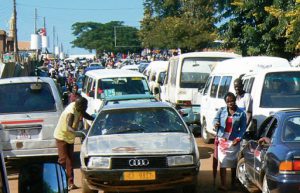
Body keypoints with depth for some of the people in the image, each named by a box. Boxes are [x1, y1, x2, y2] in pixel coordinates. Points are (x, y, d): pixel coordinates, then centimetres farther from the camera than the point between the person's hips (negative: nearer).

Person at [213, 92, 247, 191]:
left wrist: (238, 138, -11)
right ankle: (223, 185, 0)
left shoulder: (241, 113, -1)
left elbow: (243, 128, 1)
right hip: (222, 140, 1)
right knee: (222, 163, -2)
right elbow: (215, 119, 9)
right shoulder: (221, 110, 2)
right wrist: (216, 123, -16)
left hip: (233, 141, 0)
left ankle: (233, 183, 25)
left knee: (233, 164, 10)